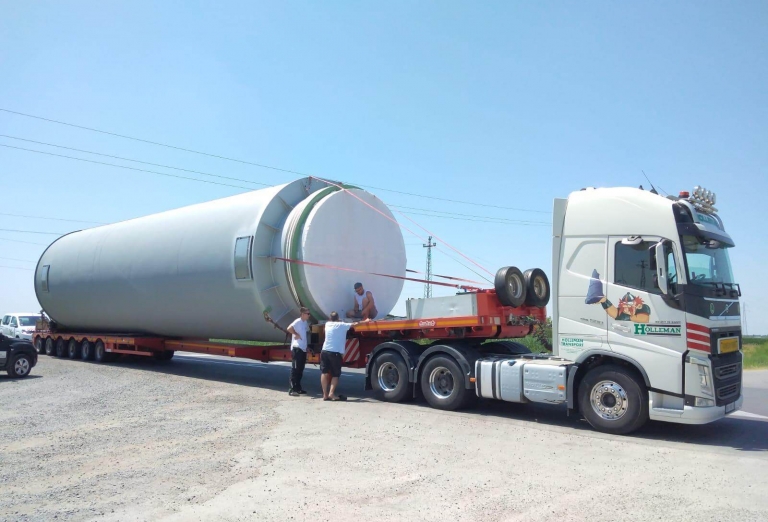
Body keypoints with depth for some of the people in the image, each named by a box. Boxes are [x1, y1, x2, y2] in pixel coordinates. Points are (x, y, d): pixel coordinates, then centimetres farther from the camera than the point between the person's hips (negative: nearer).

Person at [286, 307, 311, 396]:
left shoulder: (306, 323, 14)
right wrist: (296, 334, -15)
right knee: (295, 369, -8)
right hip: (297, 348, -9)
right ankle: (292, 389, -7)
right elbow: (289, 329, -27)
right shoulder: (298, 321, -12)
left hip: (303, 349, 9)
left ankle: (298, 387, 21)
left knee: (300, 369, 13)